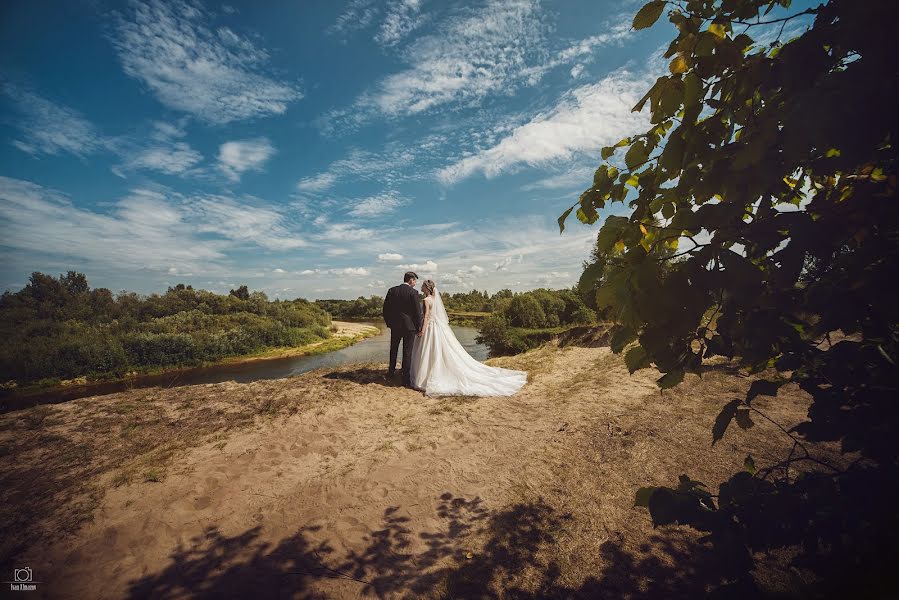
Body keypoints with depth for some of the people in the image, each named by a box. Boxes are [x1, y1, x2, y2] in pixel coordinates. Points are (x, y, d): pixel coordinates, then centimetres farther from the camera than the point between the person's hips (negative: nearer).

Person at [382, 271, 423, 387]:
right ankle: (406, 379, 8)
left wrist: (389, 323, 14)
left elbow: (385, 309, 3)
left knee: (394, 349, 23)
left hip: (395, 325, 4)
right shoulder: (413, 292, -12)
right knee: (407, 352, 4)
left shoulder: (392, 290, 1)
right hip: (409, 326, -4)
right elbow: (417, 311, -12)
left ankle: (391, 371, 37)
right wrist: (419, 327, -1)